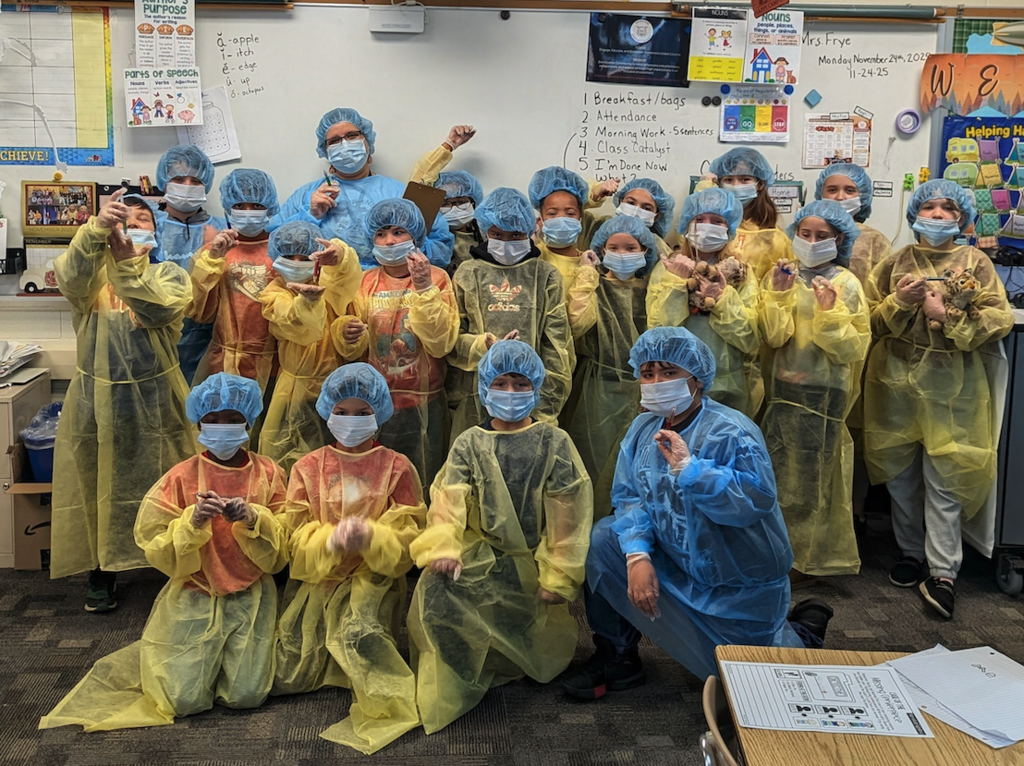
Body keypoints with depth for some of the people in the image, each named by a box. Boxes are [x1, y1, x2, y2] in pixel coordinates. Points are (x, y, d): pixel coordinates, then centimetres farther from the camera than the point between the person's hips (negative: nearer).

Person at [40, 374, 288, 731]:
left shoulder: (269, 474, -3)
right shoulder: (180, 477, -5)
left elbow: (279, 554, -6)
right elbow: (161, 554, -9)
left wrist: (252, 519, -23)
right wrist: (193, 521, -26)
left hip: (250, 597, 1)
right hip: (193, 596, 0)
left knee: (245, 695, -13)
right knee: (184, 699, -9)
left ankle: (228, 652, 21)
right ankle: (164, 652, 25)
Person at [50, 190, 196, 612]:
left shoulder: (169, 274, 2)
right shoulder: (90, 270, 3)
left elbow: (163, 308, -21)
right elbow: (72, 278, -24)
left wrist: (128, 262, -35)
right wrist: (96, 228, -41)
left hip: (156, 400, -1)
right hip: (97, 399, 1)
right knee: (99, 485, 10)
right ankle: (102, 572, 28)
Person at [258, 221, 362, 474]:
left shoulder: (326, 280, -4)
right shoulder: (273, 294, -7)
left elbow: (347, 276, -30)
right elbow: (295, 324, -28)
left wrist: (339, 256, -55)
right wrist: (308, 299, -51)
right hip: (296, 385, -1)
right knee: (281, 453, 4)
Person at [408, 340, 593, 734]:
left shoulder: (554, 442, 2)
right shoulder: (469, 444, 6)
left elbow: (568, 514, -3)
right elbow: (448, 500, -8)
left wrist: (558, 575, -10)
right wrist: (443, 548, -28)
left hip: (533, 559, 0)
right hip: (482, 556, 0)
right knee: (435, 590, -24)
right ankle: (455, 686, -6)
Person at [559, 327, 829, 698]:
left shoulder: (731, 432, -22)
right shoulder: (643, 428, -2)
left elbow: (757, 501, -34)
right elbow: (630, 498, -7)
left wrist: (689, 468, -38)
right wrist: (637, 555, -23)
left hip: (740, 584, -5)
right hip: (676, 565, 5)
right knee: (603, 540, -13)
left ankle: (802, 632, 31)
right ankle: (616, 658, 3)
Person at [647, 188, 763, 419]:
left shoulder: (741, 273, 3)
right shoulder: (667, 268, 1)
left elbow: (749, 339, -6)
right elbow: (658, 331, -10)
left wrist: (724, 298, -16)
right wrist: (675, 283, -16)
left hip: (728, 389, 1)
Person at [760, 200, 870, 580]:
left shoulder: (846, 284, -5)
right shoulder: (781, 276, 4)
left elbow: (853, 348, -10)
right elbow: (773, 336, -6)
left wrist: (830, 311, -21)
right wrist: (779, 295, -18)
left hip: (824, 392, -3)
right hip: (783, 387, 3)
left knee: (810, 476, 6)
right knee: (780, 471, 8)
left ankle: (802, 558, 19)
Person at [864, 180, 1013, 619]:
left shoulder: (976, 264, 4)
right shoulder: (895, 264, 9)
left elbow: (999, 320, -6)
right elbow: (870, 321, 3)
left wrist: (948, 317, -16)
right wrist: (898, 302, -13)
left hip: (952, 386, -2)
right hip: (896, 381, 3)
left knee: (944, 478, -5)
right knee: (901, 475, 9)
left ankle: (942, 572, 1)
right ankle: (913, 554, 24)